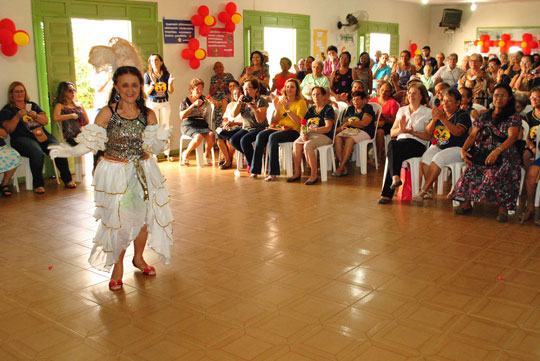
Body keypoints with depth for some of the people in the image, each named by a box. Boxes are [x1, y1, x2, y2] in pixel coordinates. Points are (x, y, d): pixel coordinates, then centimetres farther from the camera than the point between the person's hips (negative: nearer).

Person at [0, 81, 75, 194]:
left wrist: (36, 116, -5)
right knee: (37, 153, -36)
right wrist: (18, 116, -11)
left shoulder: (33, 105, 23)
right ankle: (38, 184, -24)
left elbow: (46, 121, 15)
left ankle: (67, 179, -14)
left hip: (41, 135, 4)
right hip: (22, 138, -4)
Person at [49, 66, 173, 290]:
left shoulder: (148, 114, -1)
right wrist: (70, 151, -23)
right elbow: (91, 143, -8)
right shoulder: (107, 113, -8)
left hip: (143, 173, 3)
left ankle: (138, 258, 35)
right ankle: (118, 266, 23)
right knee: (117, 220, -1)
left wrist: (161, 139, -23)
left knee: (145, 216, 8)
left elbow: (154, 149, -3)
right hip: (114, 174, -3)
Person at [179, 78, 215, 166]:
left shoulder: (204, 99, 13)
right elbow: (182, 116, -10)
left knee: (211, 135, -30)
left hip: (203, 125, 3)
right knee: (198, 137, -35)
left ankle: (206, 155, -3)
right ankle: (186, 154, -6)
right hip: (189, 126, -3)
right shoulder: (186, 101, 4)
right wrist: (194, 105, -16)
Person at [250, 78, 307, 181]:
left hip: (293, 130, -5)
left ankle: (273, 173, -34)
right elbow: (274, 121, 17)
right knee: (260, 135, -23)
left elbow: (299, 121, -11)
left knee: (273, 137, -34)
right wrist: (277, 109, 0)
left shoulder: (301, 102, 3)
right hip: (279, 128, 6)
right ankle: (255, 170, -24)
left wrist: (287, 109, -16)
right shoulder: (281, 100, 20)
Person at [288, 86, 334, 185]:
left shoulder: (328, 109, 0)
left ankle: (314, 175, -27)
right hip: (309, 135, 6)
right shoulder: (311, 109, 20)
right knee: (296, 144, -24)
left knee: (307, 145, -34)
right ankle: (297, 173, -19)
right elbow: (303, 125, 16)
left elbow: (328, 128, -12)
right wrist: (303, 133, -6)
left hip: (324, 136, -6)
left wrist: (313, 130, -20)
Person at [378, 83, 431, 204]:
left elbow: (427, 136, 0)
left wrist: (413, 132, -16)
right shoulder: (402, 110, 24)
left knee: (393, 145, -35)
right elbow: (392, 132, 16)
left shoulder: (427, 112, 10)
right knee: (392, 144, -35)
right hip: (400, 142, 4)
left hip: (417, 144, -4)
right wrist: (401, 129, -6)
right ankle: (395, 178, -51)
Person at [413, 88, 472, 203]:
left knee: (438, 159, -32)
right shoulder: (439, 113, 16)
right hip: (437, 146, 5)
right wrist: (433, 120, -10)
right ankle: (430, 190, -21)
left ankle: (423, 191, -27)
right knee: (425, 158, -26)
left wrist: (443, 119, -25)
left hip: (456, 148, -5)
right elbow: (427, 133, 10)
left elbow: (458, 132, -21)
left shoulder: (463, 115, -1)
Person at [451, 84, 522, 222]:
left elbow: (512, 137, -12)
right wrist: (463, 149, -8)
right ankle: (466, 202, -25)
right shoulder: (484, 116, 21)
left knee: (496, 171, -37)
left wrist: (497, 151, -31)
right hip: (483, 152, 4)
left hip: (504, 153, -3)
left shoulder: (513, 117, 6)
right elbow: (473, 135, 13)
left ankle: (502, 207, -30)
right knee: (472, 166, -30)